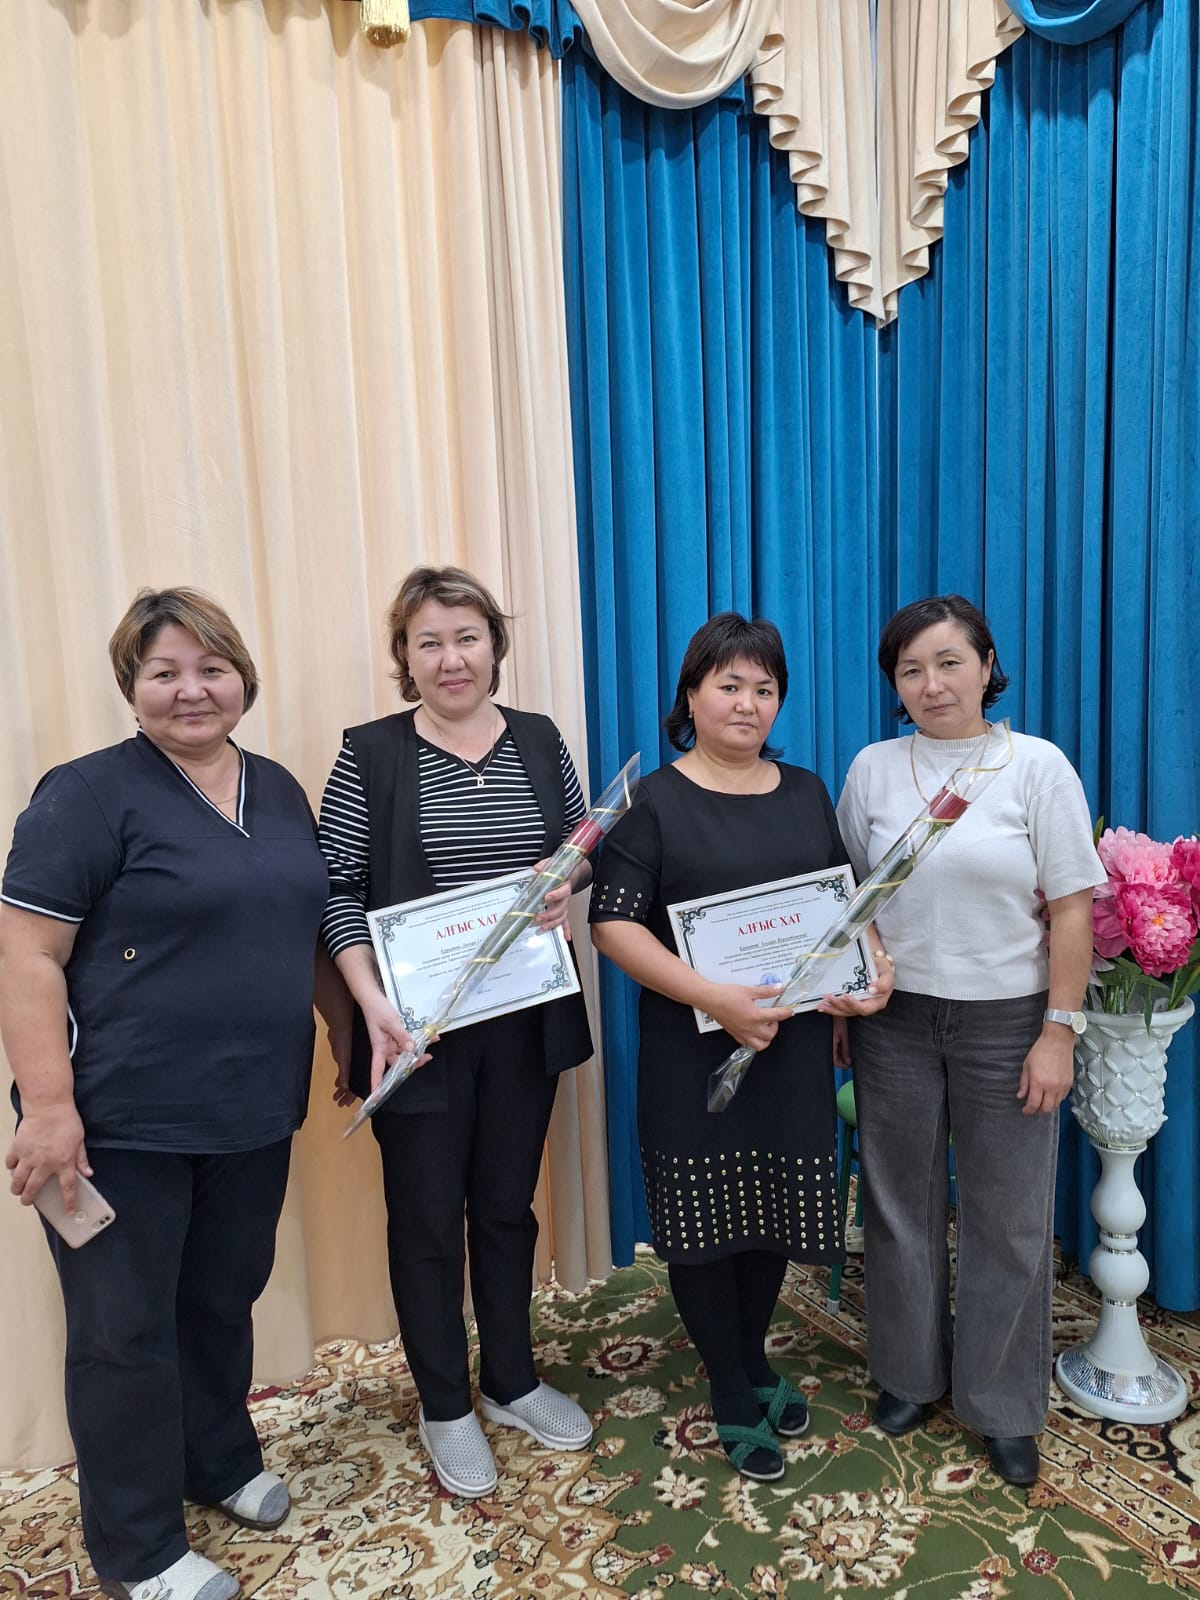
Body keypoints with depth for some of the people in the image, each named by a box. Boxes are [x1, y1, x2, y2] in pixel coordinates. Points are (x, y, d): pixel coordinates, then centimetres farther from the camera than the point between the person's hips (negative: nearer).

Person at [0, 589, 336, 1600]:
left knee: (225, 1300, 22)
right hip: (123, 1123, -5)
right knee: (127, 1328, 10)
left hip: (253, 1111, 6)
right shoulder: (90, 795, -12)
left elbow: (306, 928, 18)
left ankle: (222, 1463, 46)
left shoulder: (279, 791, 8)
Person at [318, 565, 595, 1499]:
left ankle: (514, 1382, 40)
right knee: (427, 1219, 12)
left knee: (508, 1204, 19)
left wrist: (565, 885, -12)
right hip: (419, 1030, -3)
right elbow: (337, 890, -9)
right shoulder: (370, 754, -8)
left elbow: (586, 849, 10)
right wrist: (371, 1000, -21)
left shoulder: (541, 740, 2)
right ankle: (446, 1408, 34)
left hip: (525, 1022, 3)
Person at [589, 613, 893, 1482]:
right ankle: (733, 1396, 30)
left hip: (794, 1043, 5)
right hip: (695, 1051, -4)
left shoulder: (806, 793, 8)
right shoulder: (654, 803, -7)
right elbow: (614, 923, -14)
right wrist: (714, 997, -23)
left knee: (776, 1207, 16)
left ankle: (754, 1359, 42)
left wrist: (873, 967, -4)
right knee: (705, 1215, 7)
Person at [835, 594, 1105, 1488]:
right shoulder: (872, 769, 0)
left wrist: (1059, 1031, -10)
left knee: (1010, 1218, 9)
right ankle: (909, 1374, 37)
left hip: (1005, 1021, -2)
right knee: (901, 1201, 15)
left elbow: (1072, 911, -7)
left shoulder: (1038, 767, -7)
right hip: (895, 1018, 2)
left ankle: (1003, 1405, 31)